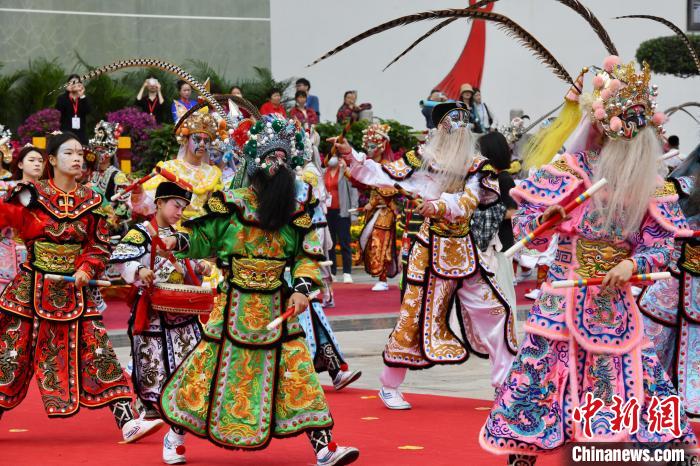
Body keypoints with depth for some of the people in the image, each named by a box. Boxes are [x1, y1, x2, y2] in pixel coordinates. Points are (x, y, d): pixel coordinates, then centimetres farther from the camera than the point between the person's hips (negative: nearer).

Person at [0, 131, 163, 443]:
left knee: (98, 353, -4)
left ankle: (127, 421, -6)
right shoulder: (31, 194, -2)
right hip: (33, 289, -2)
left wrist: (87, 268, -8)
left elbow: (100, 245, 7)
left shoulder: (91, 201, 6)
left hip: (74, 291, 2)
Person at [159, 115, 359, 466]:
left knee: (297, 371, -2)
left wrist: (302, 289, -10)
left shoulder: (297, 211, 1)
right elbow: (196, 243, 2)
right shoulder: (230, 204, -6)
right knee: (212, 365, 5)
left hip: (277, 307, 2)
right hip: (235, 308, -2)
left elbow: (309, 255, 5)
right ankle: (175, 433, 27)